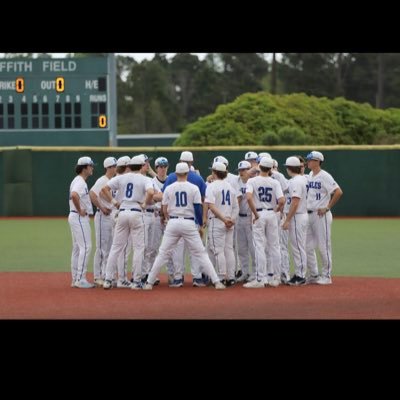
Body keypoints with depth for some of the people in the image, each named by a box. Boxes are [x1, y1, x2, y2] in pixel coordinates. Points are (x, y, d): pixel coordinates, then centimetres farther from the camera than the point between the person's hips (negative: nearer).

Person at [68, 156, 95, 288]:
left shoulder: (77, 181, 16)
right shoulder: (80, 182, -16)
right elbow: (74, 195, -35)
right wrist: (80, 210, -23)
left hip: (74, 217, 11)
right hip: (80, 217, -11)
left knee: (77, 248, 12)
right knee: (85, 247, -10)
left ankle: (75, 280, 15)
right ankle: (80, 279, -13)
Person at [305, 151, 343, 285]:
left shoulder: (325, 176, -12)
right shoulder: (309, 176, 12)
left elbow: (338, 192, -19)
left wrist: (327, 207, -16)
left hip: (321, 215, -8)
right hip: (308, 215, 8)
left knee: (323, 246, -3)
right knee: (308, 247, 8)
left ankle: (326, 276, 4)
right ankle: (314, 275, 17)